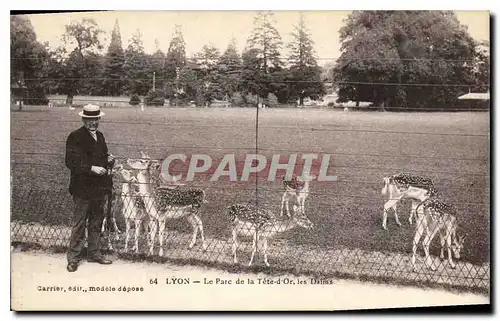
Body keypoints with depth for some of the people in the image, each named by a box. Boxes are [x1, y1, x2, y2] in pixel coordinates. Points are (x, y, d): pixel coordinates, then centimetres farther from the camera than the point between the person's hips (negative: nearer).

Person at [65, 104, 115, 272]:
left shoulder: (99, 136, 12)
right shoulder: (75, 137, -11)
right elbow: (71, 162, -17)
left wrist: (109, 159, 1)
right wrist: (92, 168, -25)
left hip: (99, 188, 7)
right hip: (83, 188, -7)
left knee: (96, 223, 16)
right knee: (79, 224, 1)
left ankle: (94, 253, 28)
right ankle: (73, 258, 12)